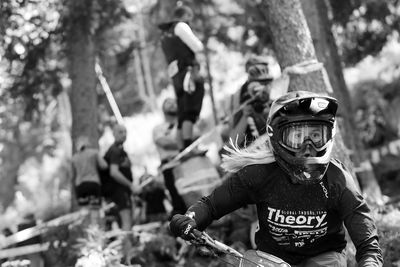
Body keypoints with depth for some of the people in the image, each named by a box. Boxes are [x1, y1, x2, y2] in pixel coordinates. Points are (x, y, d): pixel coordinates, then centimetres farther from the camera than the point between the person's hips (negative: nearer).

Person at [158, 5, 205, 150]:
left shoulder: (165, 34, 26)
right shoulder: (181, 26, 0)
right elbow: (198, 47, -7)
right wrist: (196, 40, 12)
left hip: (176, 76, 9)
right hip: (188, 72, -9)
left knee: (183, 114, 6)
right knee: (191, 111, -17)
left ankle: (183, 149, 2)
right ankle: (188, 146, -28)